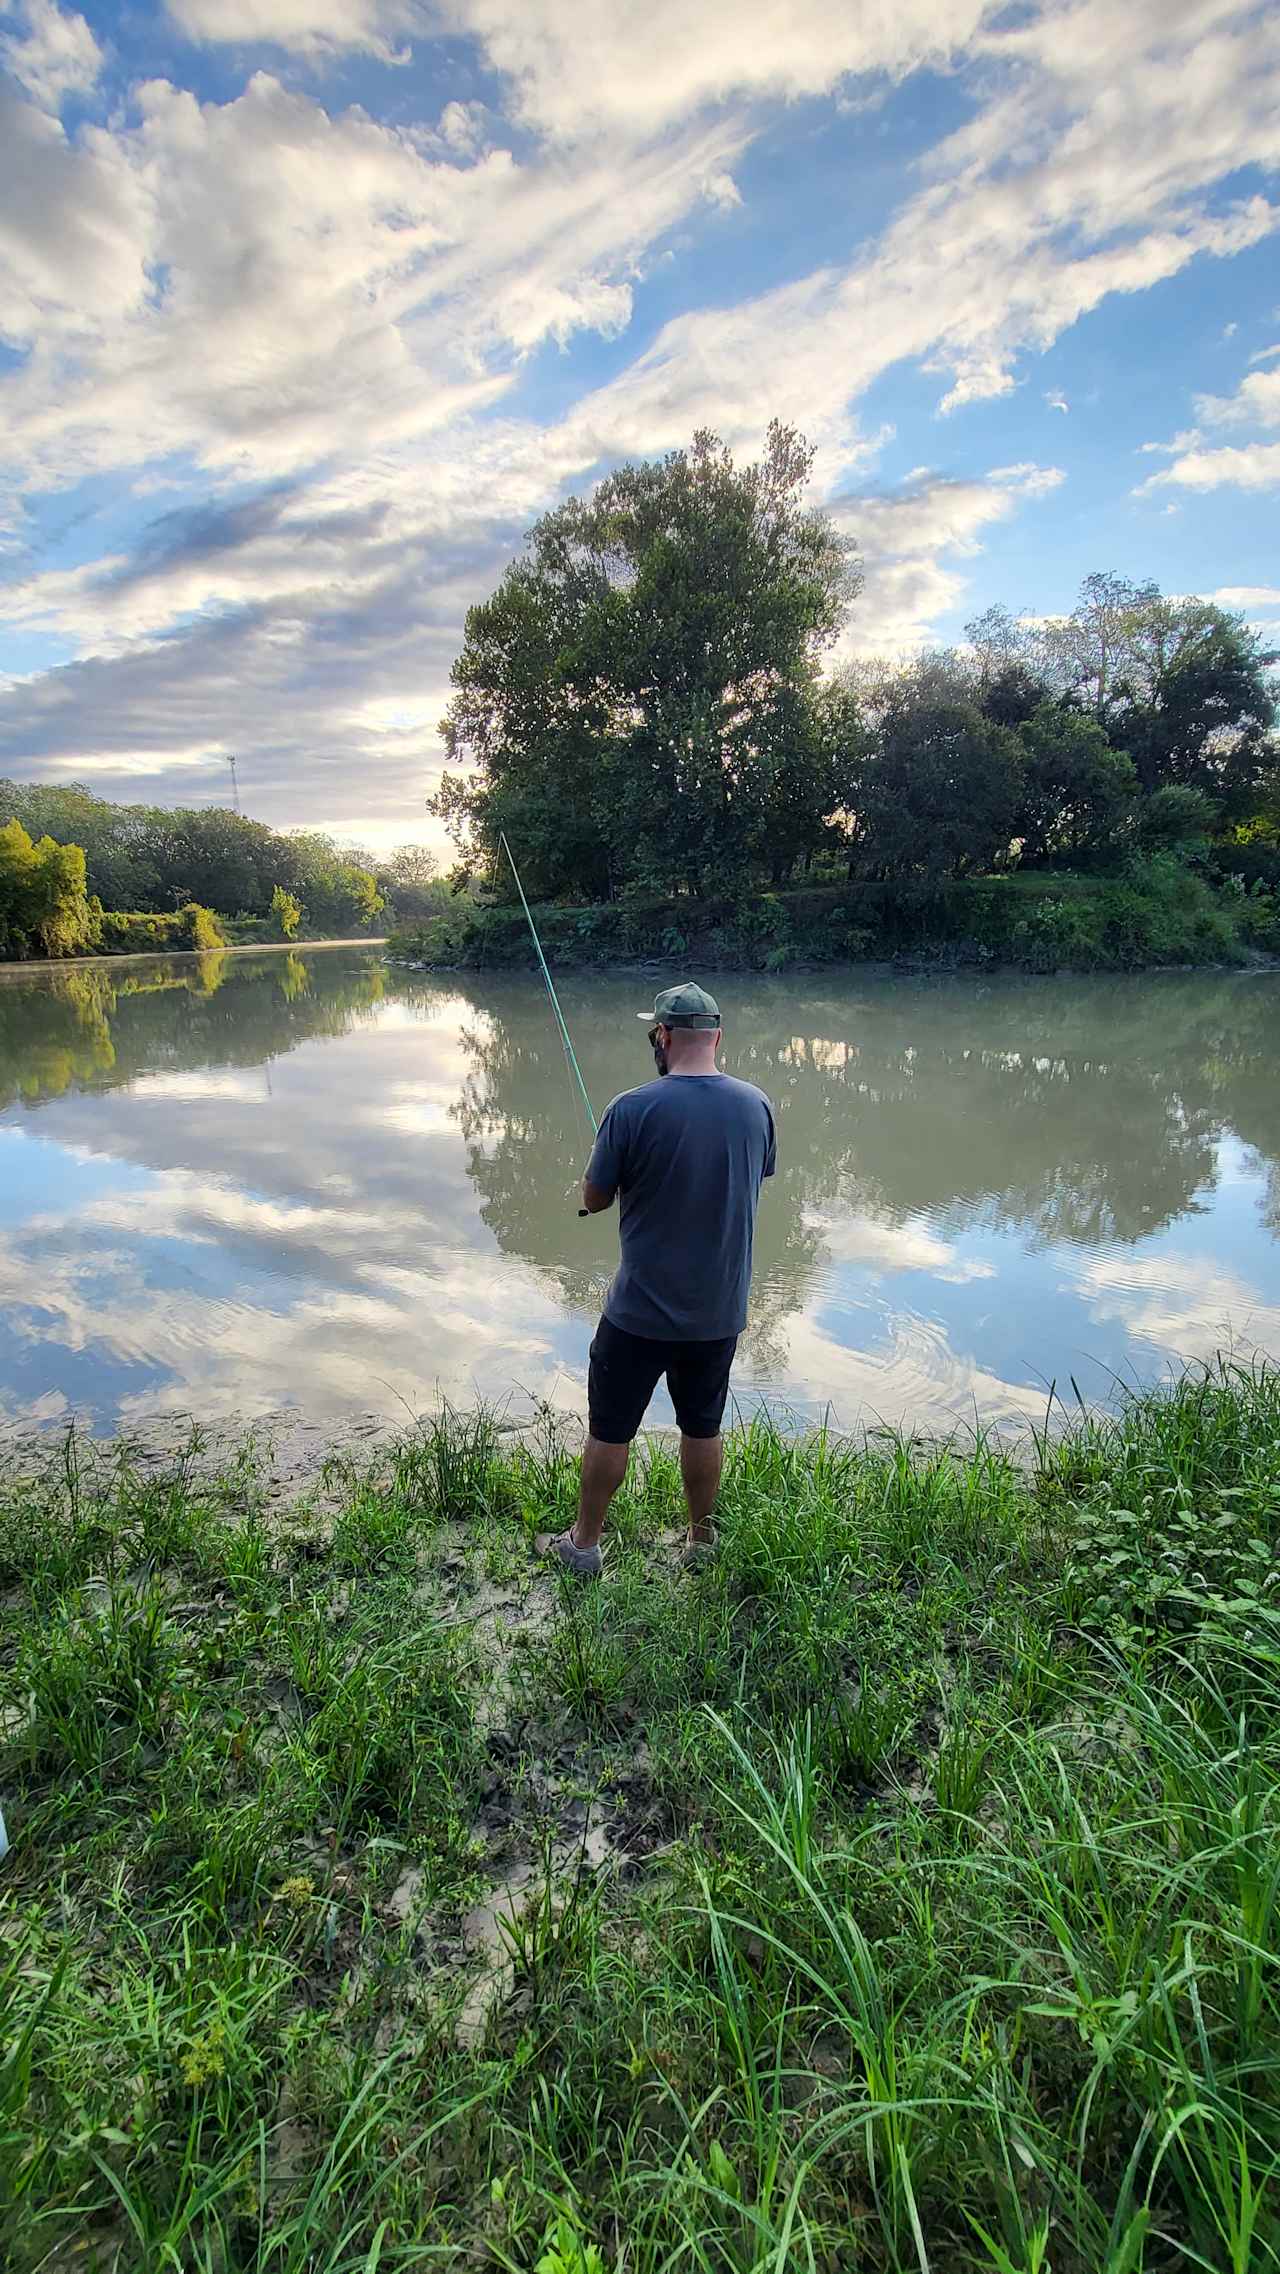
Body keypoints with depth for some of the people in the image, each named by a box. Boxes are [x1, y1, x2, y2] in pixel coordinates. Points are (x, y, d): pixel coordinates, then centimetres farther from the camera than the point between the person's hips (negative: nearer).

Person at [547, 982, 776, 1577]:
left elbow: (593, 1200, -9)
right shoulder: (756, 1104, -6)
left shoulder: (633, 1109, -19)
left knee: (609, 1432, 14)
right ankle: (701, 1540, 37)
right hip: (720, 1311, 4)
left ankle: (584, 1544, 30)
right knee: (702, 1429, 20)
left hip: (641, 1311, -4)